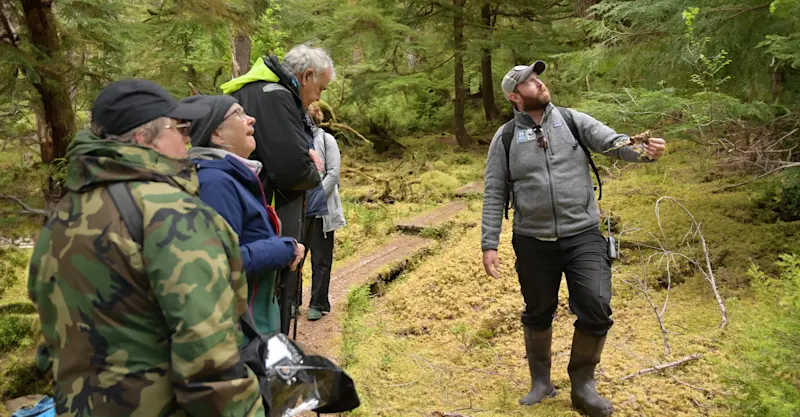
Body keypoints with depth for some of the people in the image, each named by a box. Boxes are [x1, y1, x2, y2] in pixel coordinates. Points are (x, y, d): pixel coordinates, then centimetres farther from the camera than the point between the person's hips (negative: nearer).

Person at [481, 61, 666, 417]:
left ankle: (582, 386, 18)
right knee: (538, 314, 14)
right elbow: (494, 194, 0)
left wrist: (644, 151, -32)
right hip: (533, 241, 0)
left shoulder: (573, 121, 3)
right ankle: (540, 381, 37)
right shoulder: (505, 138, 0)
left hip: (583, 236, 0)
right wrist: (489, 244, -4)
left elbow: (614, 143, -9)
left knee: (596, 310, -6)